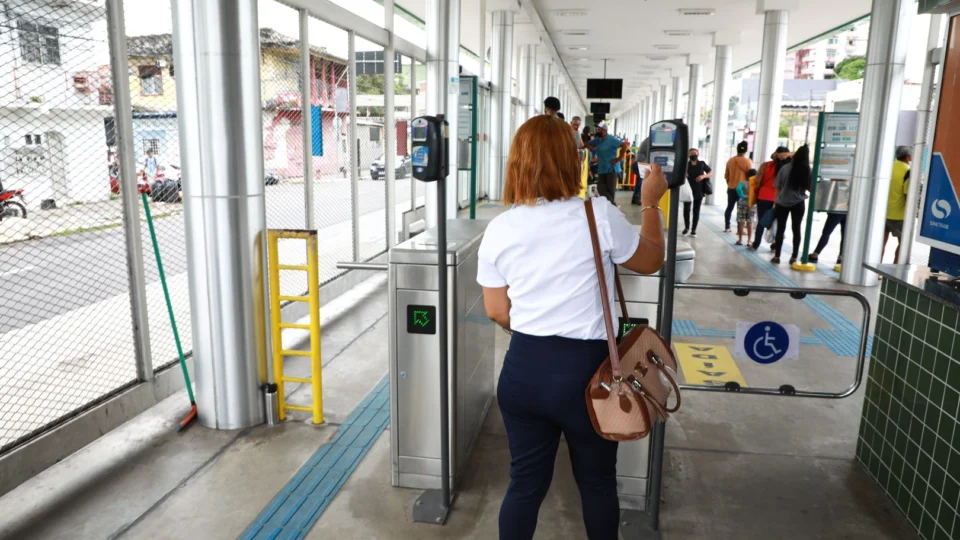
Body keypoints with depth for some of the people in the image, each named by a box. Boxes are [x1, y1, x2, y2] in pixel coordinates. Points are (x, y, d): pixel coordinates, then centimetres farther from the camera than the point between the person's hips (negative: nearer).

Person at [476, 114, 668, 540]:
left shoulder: (498, 229, -3)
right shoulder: (598, 214, -12)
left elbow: (497, 313, 5)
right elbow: (651, 261, 5)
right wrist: (651, 202, 17)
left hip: (522, 369, 3)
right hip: (585, 369, -2)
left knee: (525, 483, 17)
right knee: (597, 482, 20)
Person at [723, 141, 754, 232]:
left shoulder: (730, 160, 1)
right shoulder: (748, 161, -12)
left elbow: (726, 176, 8)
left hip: (731, 188, 4)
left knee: (729, 207, 13)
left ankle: (727, 227, 15)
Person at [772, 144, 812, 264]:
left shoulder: (785, 168, -6)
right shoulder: (807, 170, -6)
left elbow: (777, 187, -2)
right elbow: (810, 188, -5)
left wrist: (777, 200, 10)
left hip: (782, 203, 0)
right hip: (798, 204, 0)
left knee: (780, 229, 8)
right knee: (796, 230, 9)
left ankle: (777, 256, 9)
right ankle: (794, 257, 10)